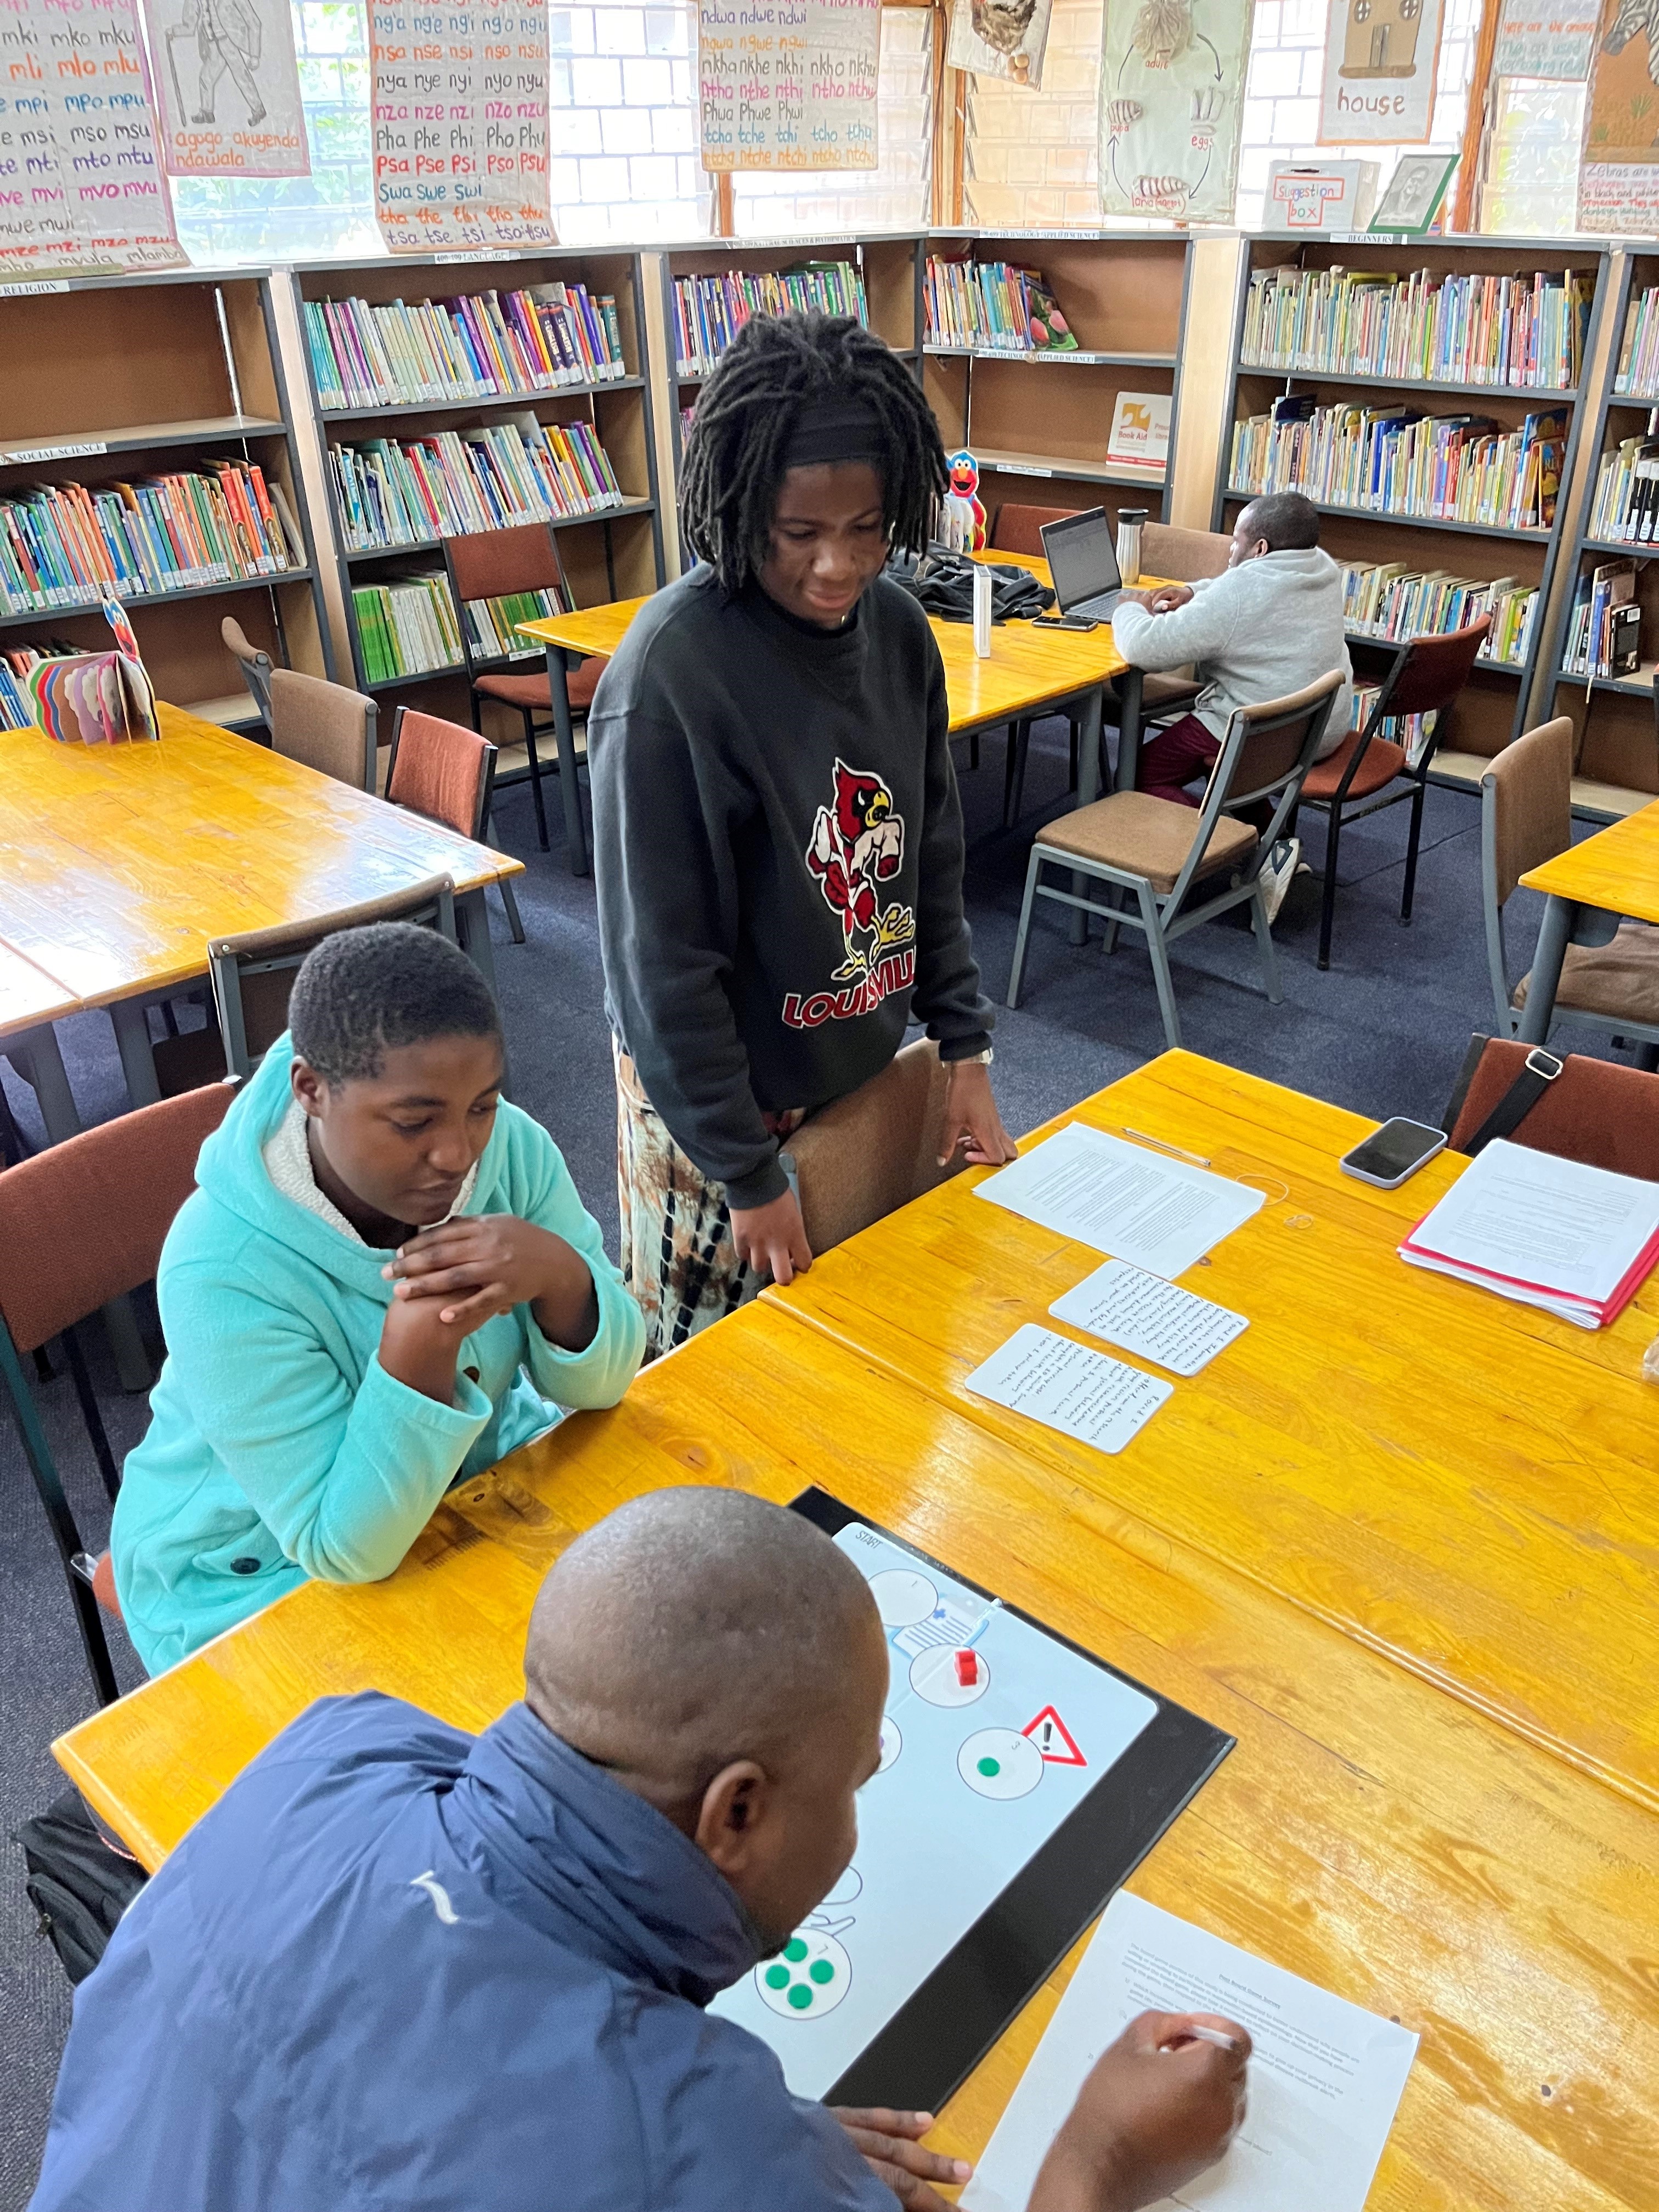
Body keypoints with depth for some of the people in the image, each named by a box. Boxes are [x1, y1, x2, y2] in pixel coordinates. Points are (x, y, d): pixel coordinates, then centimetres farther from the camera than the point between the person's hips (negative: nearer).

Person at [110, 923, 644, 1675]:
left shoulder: (508, 1145, -17)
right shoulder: (225, 1272, -30)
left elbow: (601, 1382, -11)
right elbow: (348, 1547, -26)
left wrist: (559, 1274, -33)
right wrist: (419, 1346, -42)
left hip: (473, 1478, 5)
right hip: (260, 1572, -4)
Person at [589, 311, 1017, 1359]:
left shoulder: (898, 628, -5)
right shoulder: (670, 673, -24)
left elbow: (933, 864, 6)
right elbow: (663, 957, -20)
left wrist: (966, 1048, 2)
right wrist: (749, 1174, -15)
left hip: (877, 1067, 6)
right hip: (722, 1093, -5)